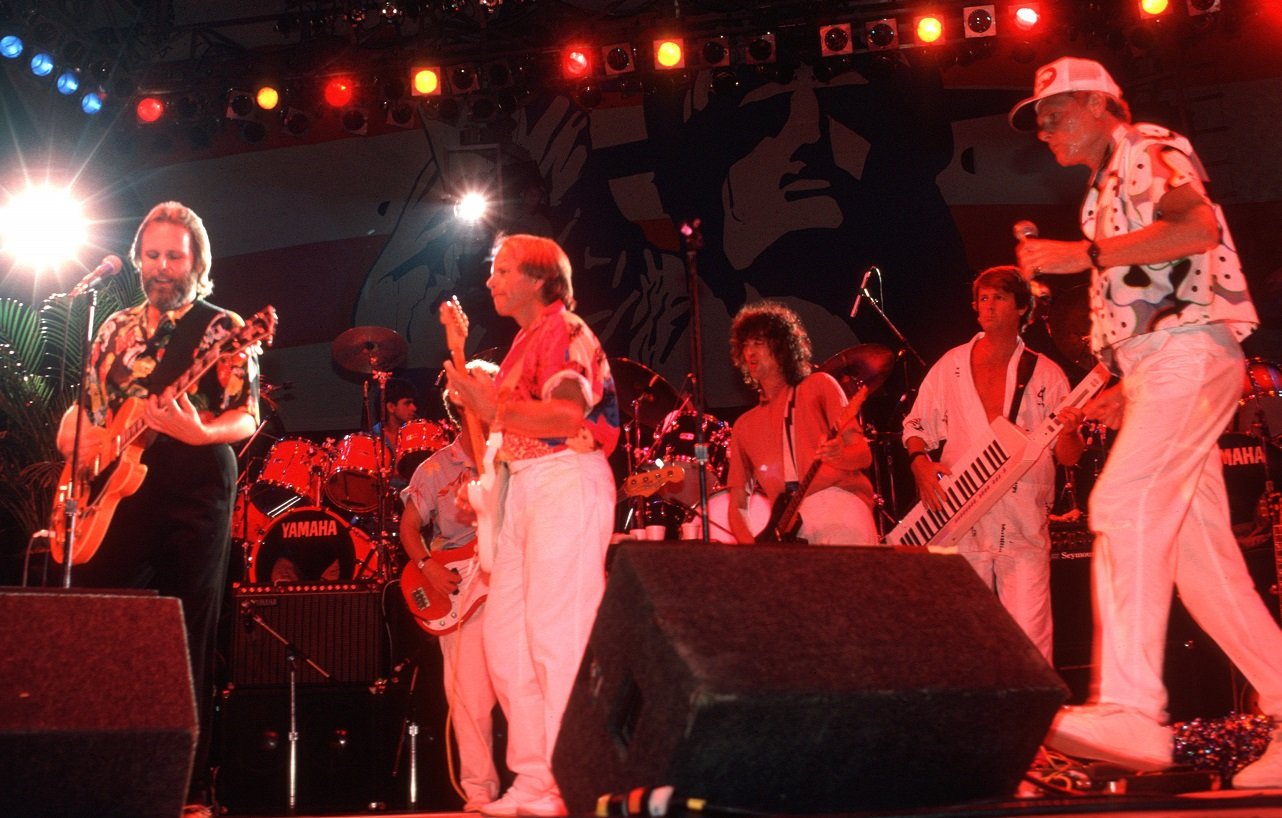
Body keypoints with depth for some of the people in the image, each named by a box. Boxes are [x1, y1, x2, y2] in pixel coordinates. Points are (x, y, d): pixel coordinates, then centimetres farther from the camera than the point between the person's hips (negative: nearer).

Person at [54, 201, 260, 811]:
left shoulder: (223, 329, 2)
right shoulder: (115, 328, 18)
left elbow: (246, 420, -6)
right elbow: (81, 407, 23)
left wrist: (199, 431, -26)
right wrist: (76, 437, 0)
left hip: (192, 492, -4)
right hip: (111, 489, 4)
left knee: (188, 640, -2)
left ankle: (187, 785, 4)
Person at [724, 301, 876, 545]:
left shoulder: (818, 385, 13)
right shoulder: (744, 425, 23)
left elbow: (864, 455, 4)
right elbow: (737, 503, 19)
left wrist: (839, 456, -20)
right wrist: (749, 543, -3)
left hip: (839, 505, -4)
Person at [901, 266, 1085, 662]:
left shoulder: (1045, 375, 5)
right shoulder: (950, 366, 8)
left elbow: (1068, 457, 4)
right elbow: (916, 425, 12)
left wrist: (1069, 430, -18)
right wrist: (920, 463, -7)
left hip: (1024, 527, -1)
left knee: (1030, 643, -9)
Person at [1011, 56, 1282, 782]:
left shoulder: (1147, 149, 1)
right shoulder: (1107, 192, 28)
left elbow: (1199, 227, -19)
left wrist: (1084, 254, -18)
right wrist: (1127, 390, 18)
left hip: (1190, 352, -10)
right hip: (1158, 367, 10)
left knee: (1123, 505, -25)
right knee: (1200, 557, 4)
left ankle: (1131, 710, -34)